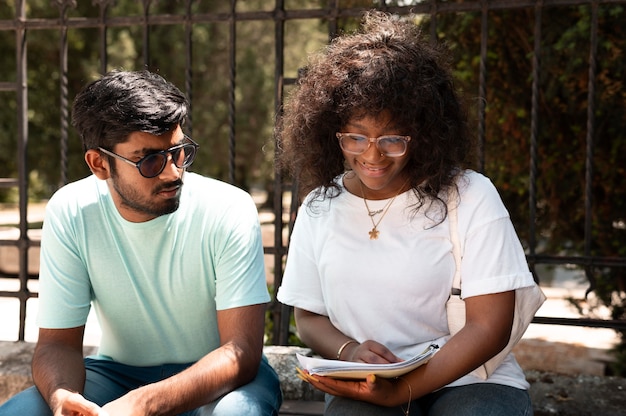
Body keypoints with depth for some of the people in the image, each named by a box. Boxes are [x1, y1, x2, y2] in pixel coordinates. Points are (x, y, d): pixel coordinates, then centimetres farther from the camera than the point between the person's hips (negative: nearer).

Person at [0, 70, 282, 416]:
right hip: (119, 371, 2)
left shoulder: (229, 211, -21)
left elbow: (241, 353, -24)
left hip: (216, 375, -1)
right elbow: (57, 341, -8)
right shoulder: (69, 214, -13)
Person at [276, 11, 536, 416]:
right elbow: (308, 316, 13)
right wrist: (350, 352, -10)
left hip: (468, 379, -1)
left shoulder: (471, 196, -6)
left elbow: (489, 326, -9)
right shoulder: (319, 206, 6)